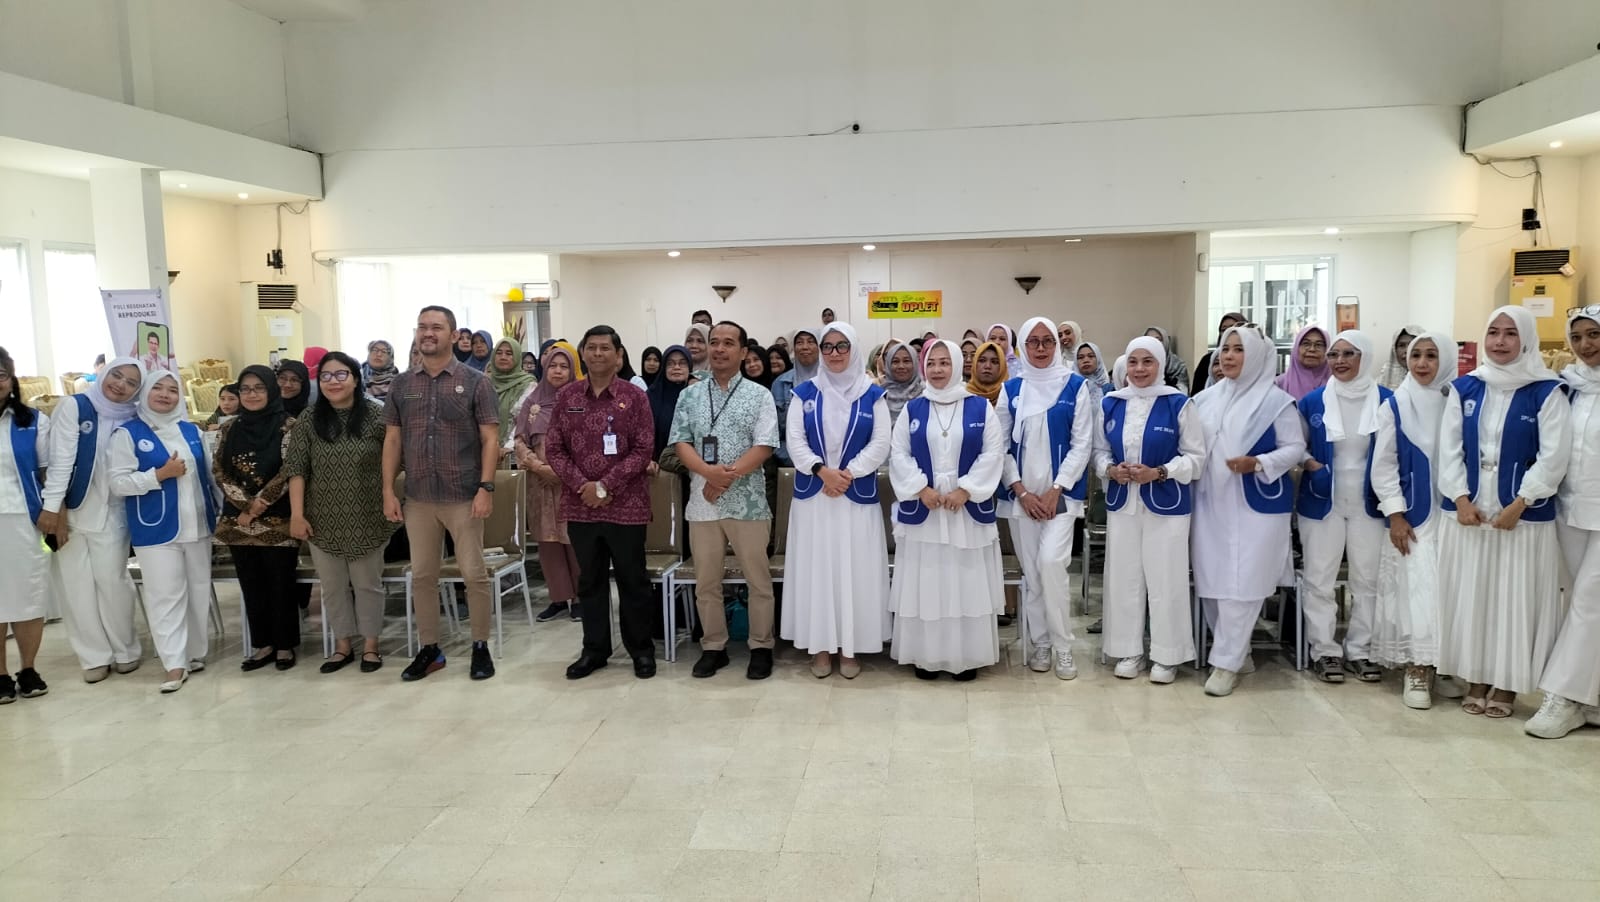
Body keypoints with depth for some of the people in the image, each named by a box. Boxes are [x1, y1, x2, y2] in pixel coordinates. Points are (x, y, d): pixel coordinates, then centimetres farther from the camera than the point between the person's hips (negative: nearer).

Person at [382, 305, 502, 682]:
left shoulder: (474, 381, -3)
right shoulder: (402, 385, 8)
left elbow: (490, 439, -5)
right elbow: (392, 440, 10)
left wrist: (486, 488, -12)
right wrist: (388, 491, 3)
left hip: (464, 496, -3)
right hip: (418, 498, 4)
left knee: (474, 574, 2)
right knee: (422, 576, 10)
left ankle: (481, 647, 16)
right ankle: (429, 649, 23)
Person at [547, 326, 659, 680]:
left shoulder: (634, 396, -2)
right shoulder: (566, 396, 6)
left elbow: (642, 450, -7)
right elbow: (554, 449, 4)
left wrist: (605, 486, -14)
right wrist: (582, 485, -10)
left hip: (625, 505, -3)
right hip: (580, 506, 3)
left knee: (632, 580, 6)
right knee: (590, 580, 12)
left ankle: (641, 648, 19)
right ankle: (594, 649, 24)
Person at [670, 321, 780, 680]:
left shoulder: (759, 395, 0)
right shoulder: (690, 395, 8)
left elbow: (764, 447, -8)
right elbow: (681, 443, 1)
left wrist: (728, 476, -16)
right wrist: (709, 471, -17)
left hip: (748, 501, -2)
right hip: (702, 501, 3)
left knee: (758, 580, 5)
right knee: (706, 581, 10)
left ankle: (761, 647, 19)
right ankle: (713, 647, 23)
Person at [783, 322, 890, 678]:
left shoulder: (872, 395, 3)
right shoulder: (805, 392, 6)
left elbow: (880, 444, -3)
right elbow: (795, 441, 0)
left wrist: (848, 473, -14)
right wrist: (822, 471, -15)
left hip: (858, 495, -1)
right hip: (812, 494, 1)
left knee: (855, 569, 1)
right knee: (816, 568, 3)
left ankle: (849, 647, 11)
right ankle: (820, 647, 12)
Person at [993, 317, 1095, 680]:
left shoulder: (1076, 386, 1)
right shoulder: (1011, 389, 7)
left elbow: (1082, 444, -2)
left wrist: (1055, 490, -10)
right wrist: (1021, 491, -6)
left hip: (1061, 492, -2)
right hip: (1021, 494, 3)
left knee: (1051, 562, -17)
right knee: (1031, 571, 5)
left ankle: (1063, 646, -2)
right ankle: (1040, 644, 18)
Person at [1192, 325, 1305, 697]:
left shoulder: (1275, 400, -6)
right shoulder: (1205, 399, 10)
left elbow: (1296, 448, -6)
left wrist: (1257, 464, -20)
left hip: (1256, 505, -5)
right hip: (1211, 504, 6)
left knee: (1241, 584, -6)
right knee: (1211, 581, 7)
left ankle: (1226, 663, 2)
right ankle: (1238, 653, 24)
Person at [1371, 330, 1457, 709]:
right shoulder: (1395, 405, 0)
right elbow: (1383, 464, -1)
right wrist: (1395, 514, -7)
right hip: (1411, 513, -1)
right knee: (1416, 585, -7)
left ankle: (1441, 663, 14)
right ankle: (1416, 670, -4)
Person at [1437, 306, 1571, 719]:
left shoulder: (1546, 392, -4)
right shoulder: (1464, 388, 6)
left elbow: (1553, 456, -9)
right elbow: (1449, 449, 3)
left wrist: (1518, 505, -15)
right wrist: (1461, 498, -8)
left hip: (1523, 514, -3)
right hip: (1467, 511, 3)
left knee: (1515, 598, 2)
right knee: (1470, 596, 7)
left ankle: (1506, 684, 14)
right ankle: (1475, 679, 19)